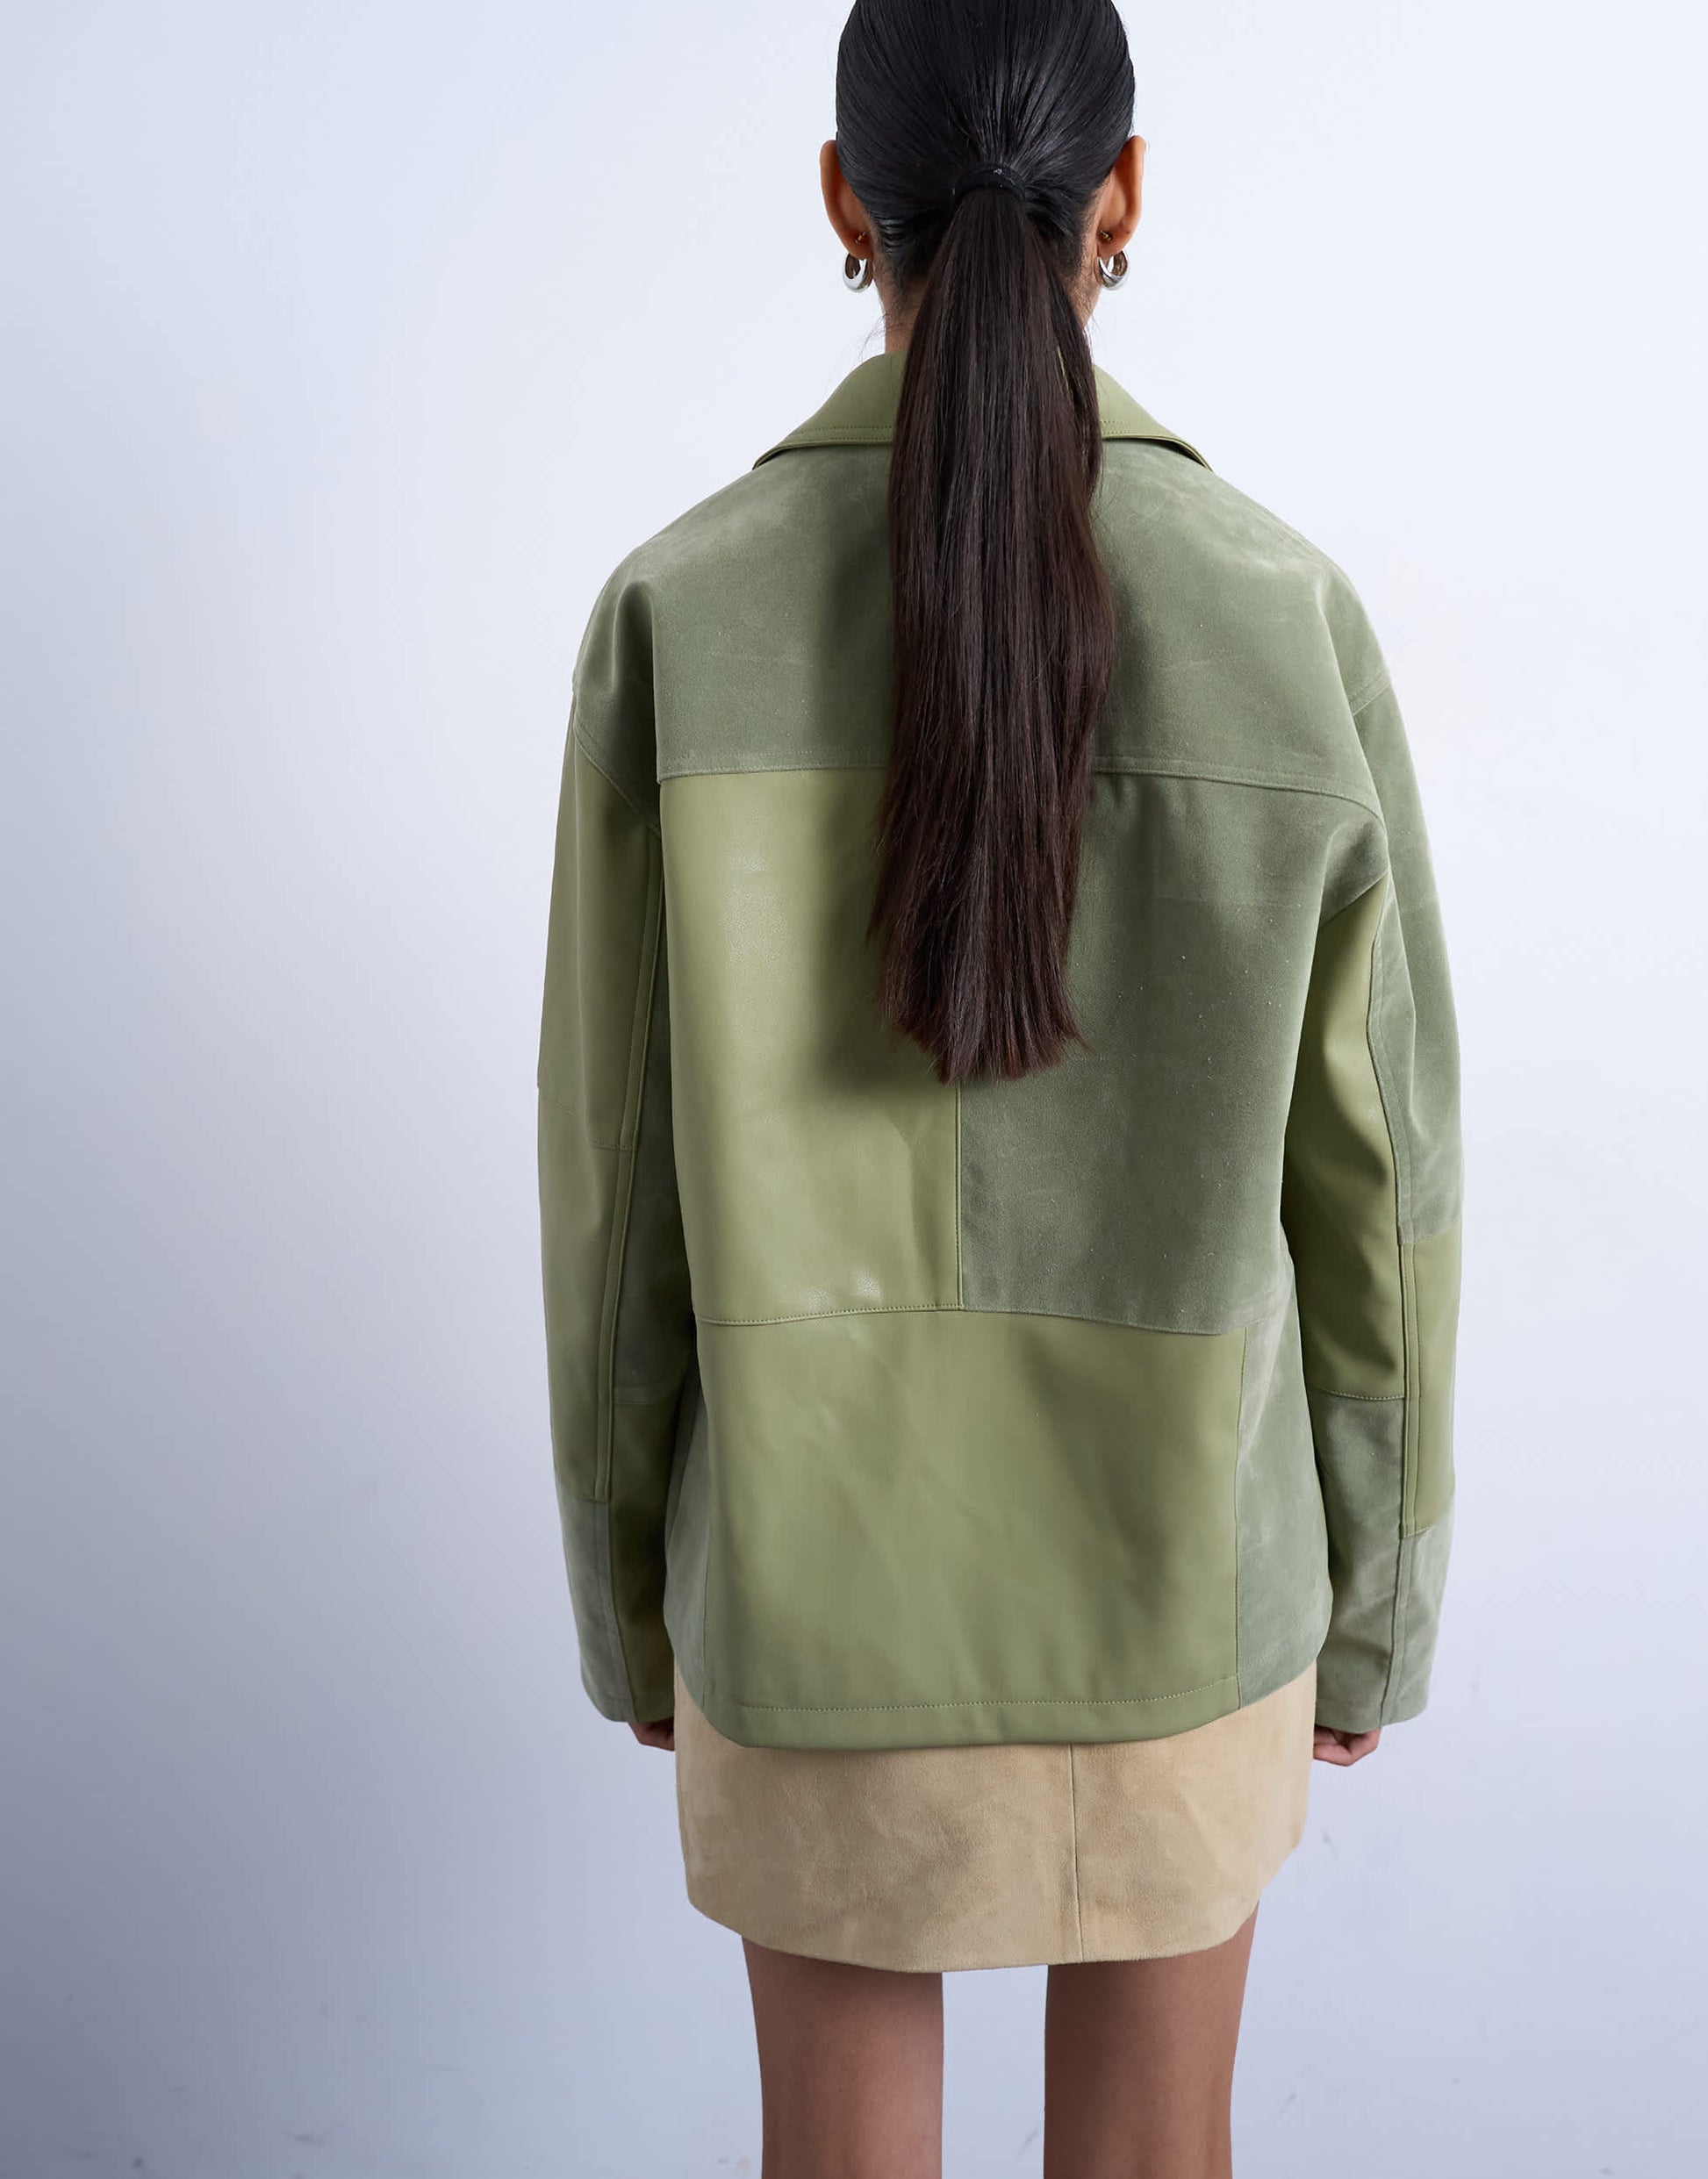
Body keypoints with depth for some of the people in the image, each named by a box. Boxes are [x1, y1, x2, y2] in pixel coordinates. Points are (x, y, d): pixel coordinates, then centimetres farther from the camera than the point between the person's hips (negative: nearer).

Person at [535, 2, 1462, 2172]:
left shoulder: (676, 621, -16)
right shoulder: (1293, 622, -15)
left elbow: (621, 1181, -9)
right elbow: (1370, 1188, -8)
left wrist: (627, 1593, 8)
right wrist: (1372, 1596, 9)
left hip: (820, 1583, 0)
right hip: (1164, 1574, 0)